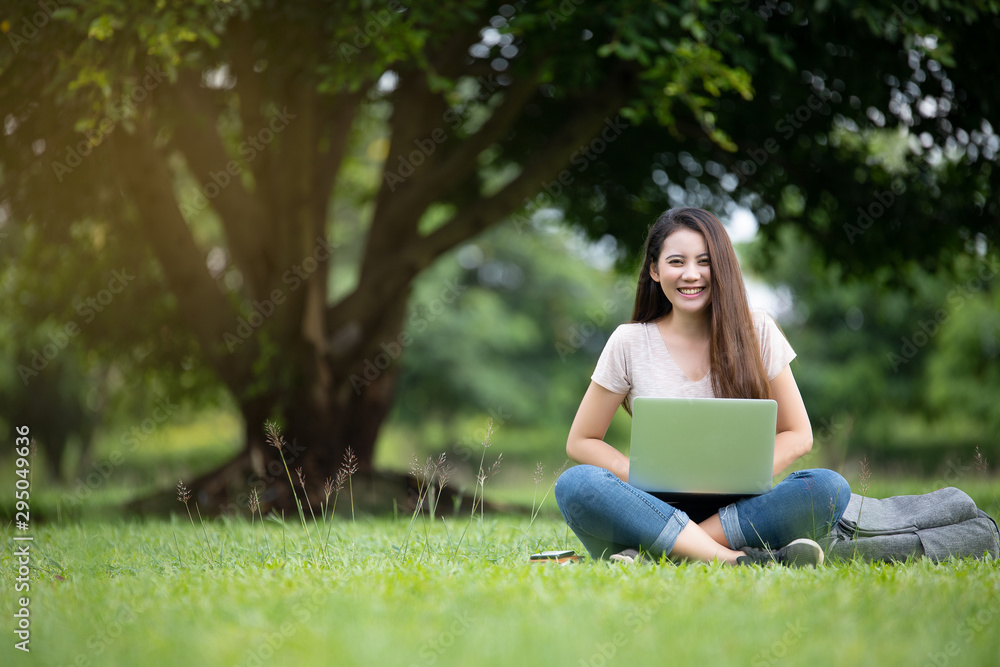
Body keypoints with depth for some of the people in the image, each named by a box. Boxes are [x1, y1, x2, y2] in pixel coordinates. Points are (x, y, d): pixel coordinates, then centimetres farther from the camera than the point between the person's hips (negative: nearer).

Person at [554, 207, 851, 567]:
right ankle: (734, 558, -37)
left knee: (830, 488, -28)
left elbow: (798, 434, 6)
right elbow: (580, 441, 5)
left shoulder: (756, 331, 3)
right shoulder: (630, 343, 1)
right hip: (658, 509, -1)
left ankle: (654, 553, -30)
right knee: (575, 485, -31)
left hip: (737, 509, 1)